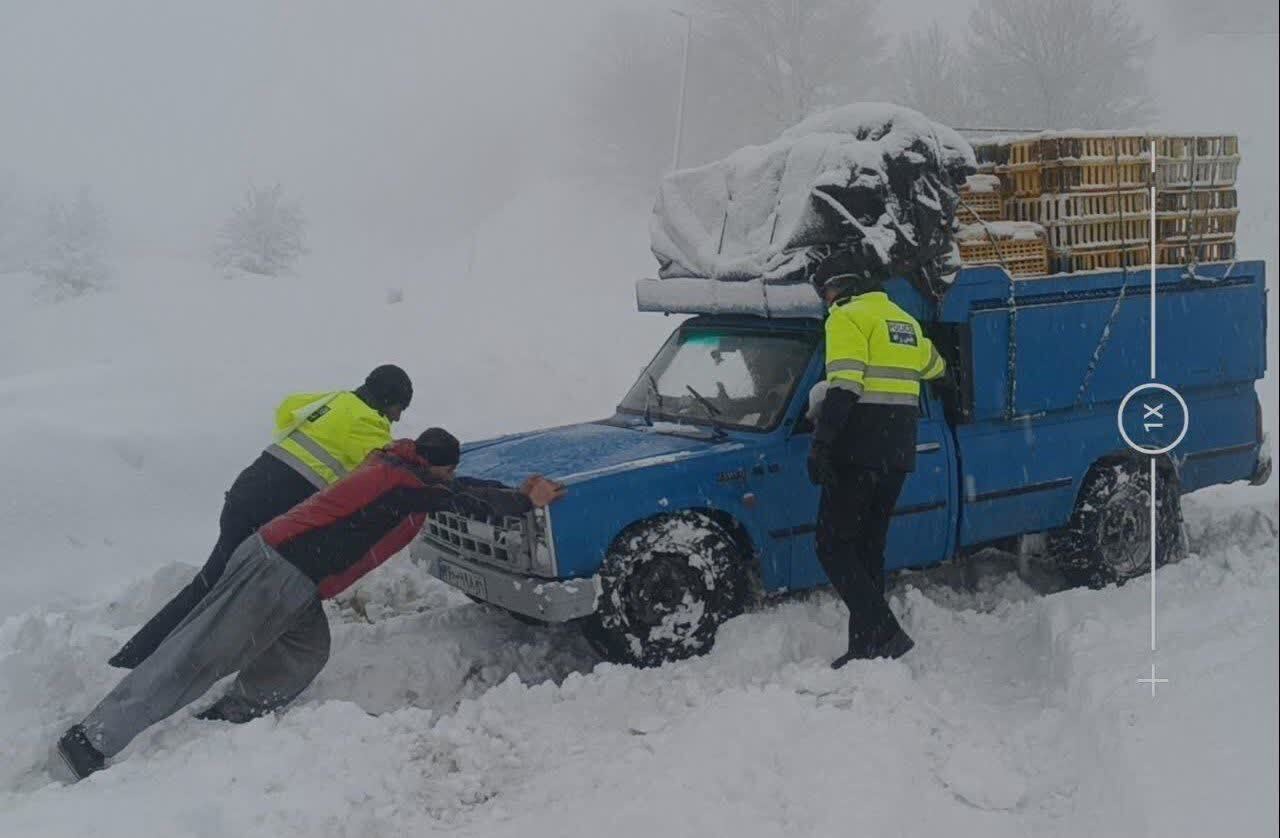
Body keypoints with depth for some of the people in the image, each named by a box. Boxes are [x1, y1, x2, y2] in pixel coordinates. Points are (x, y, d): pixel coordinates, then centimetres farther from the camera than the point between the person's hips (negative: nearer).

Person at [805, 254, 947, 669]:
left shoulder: (848, 317, -5)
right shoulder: (903, 320, 20)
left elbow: (844, 387, -17)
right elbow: (933, 367, 38)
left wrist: (820, 445, -19)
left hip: (859, 451, -8)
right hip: (899, 452, 8)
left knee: (833, 546, -4)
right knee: (869, 547, 12)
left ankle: (885, 634, -14)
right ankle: (866, 645, 13)